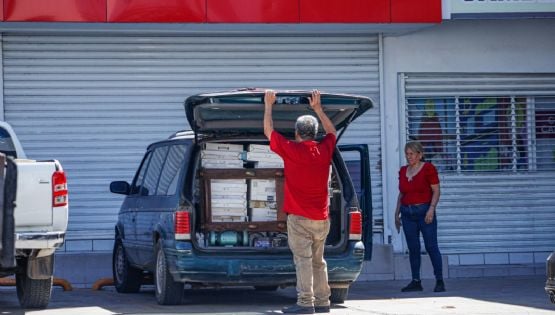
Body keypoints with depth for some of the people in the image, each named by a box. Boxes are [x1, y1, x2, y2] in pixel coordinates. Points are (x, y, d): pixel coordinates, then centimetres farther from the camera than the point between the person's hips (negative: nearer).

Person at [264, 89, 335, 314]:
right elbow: (331, 131, 27)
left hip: (299, 217, -5)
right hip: (321, 218, 5)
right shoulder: (324, 150, 4)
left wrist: (268, 105, 15)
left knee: (303, 260, -9)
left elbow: (268, 131, 5)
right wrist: (318, 108, 31)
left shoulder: (292, 150, -8)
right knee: (318, 261, 12)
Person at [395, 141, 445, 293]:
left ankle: (440, 281, -5)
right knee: (413, 248, 4)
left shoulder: (428, 168, -3)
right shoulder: (403, 171, 13)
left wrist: (431, 209, -16)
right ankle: (416, 281, 7)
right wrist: (397, 213, 15)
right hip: (407, 213, 5)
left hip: (424, 211, -5)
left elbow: (436, 191, -6)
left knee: (431, 246, -7)